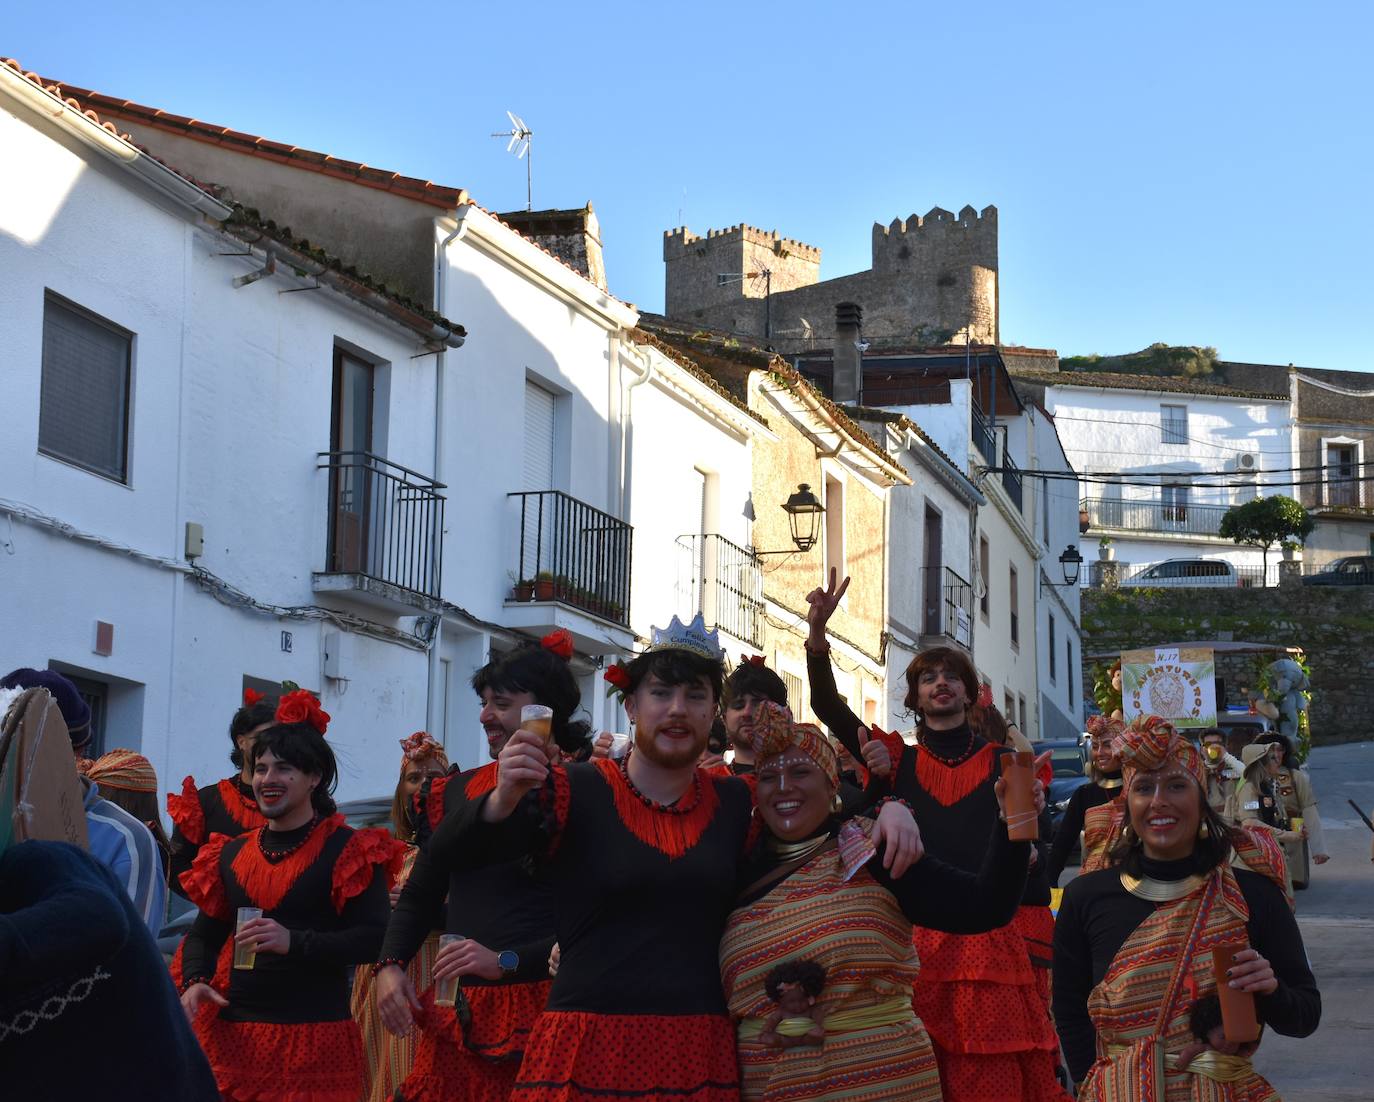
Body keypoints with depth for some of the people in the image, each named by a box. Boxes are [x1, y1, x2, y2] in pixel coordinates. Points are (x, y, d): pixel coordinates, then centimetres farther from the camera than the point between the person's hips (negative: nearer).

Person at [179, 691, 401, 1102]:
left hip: (315, 1035, -5)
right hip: (234, 1034, 5)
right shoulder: (232, 853, 14)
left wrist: (294, 941, -23)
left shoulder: (348, 850, -3)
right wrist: (195, 981, -1)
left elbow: (375, 938, -12)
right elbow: (205, 933, 20)